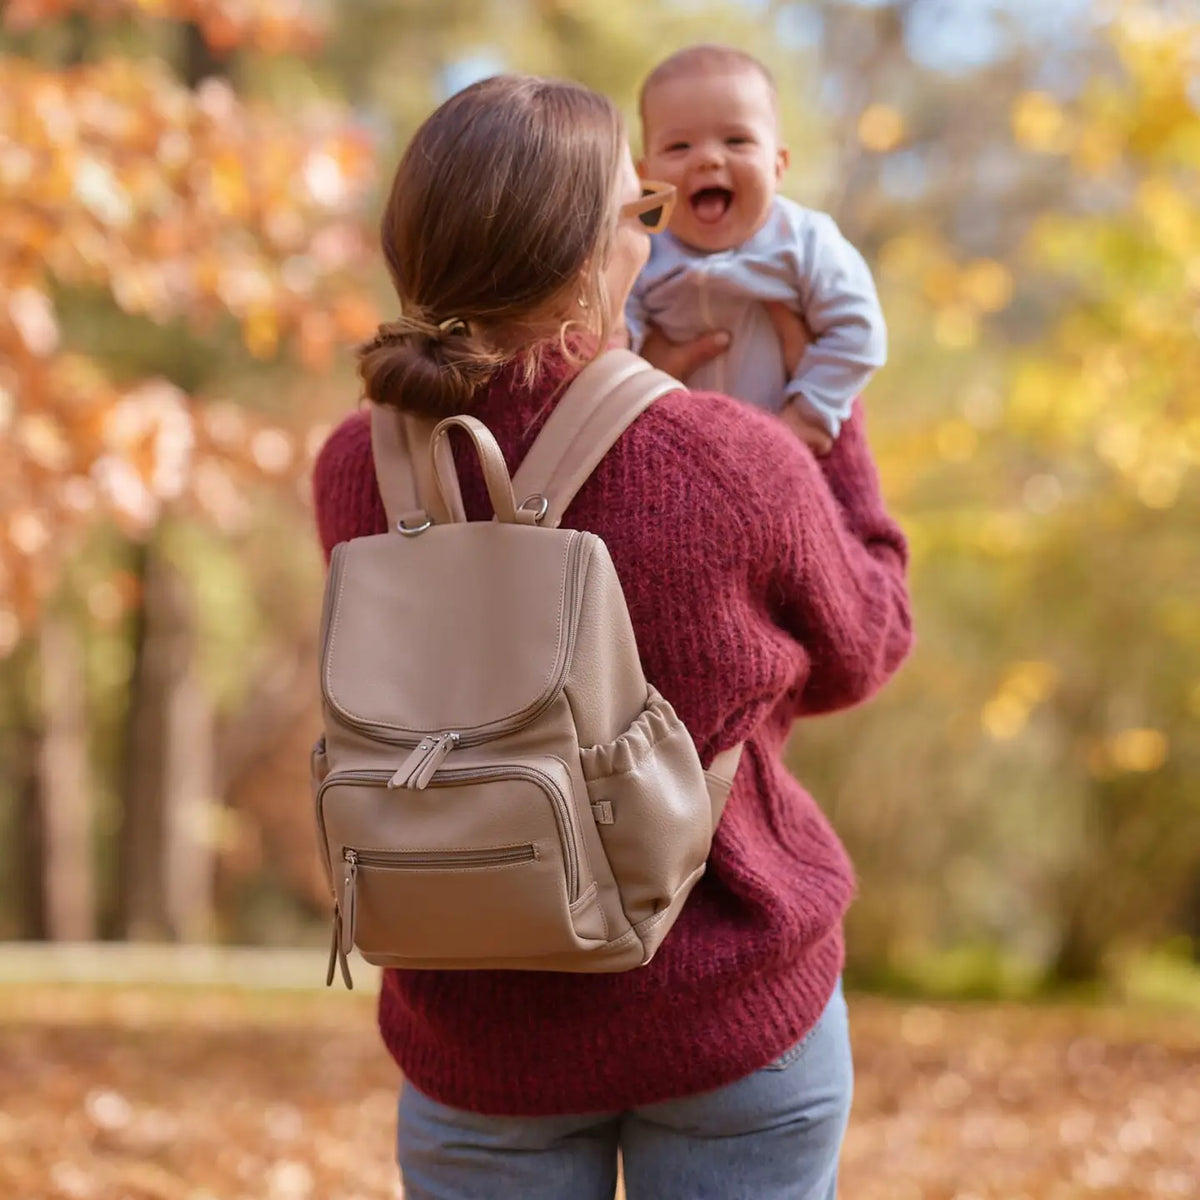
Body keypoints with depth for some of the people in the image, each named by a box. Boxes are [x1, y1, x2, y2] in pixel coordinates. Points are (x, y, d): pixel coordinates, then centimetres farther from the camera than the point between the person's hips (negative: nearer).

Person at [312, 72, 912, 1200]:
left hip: (482, 1042, 2)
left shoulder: (355, 474, -10)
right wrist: (825, 408, 11)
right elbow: (852, 655, 2)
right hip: (736, 1018, -2)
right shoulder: (743, 469, -19)